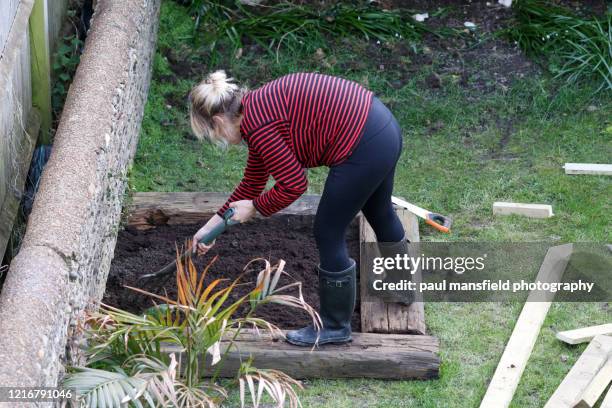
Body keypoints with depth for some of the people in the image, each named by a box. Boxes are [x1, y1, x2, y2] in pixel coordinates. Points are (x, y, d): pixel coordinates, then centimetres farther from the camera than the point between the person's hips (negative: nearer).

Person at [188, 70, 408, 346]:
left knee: (328, 234, 5)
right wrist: (214, 223, 27)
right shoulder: (259, 108, 15)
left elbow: (293, 185, -13)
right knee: (380, 213, 32)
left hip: (364, 147, -10)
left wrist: (255, 207, 3)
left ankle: (335, 327, 21)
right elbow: (253, 182, 23)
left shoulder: (258, 125, -15)